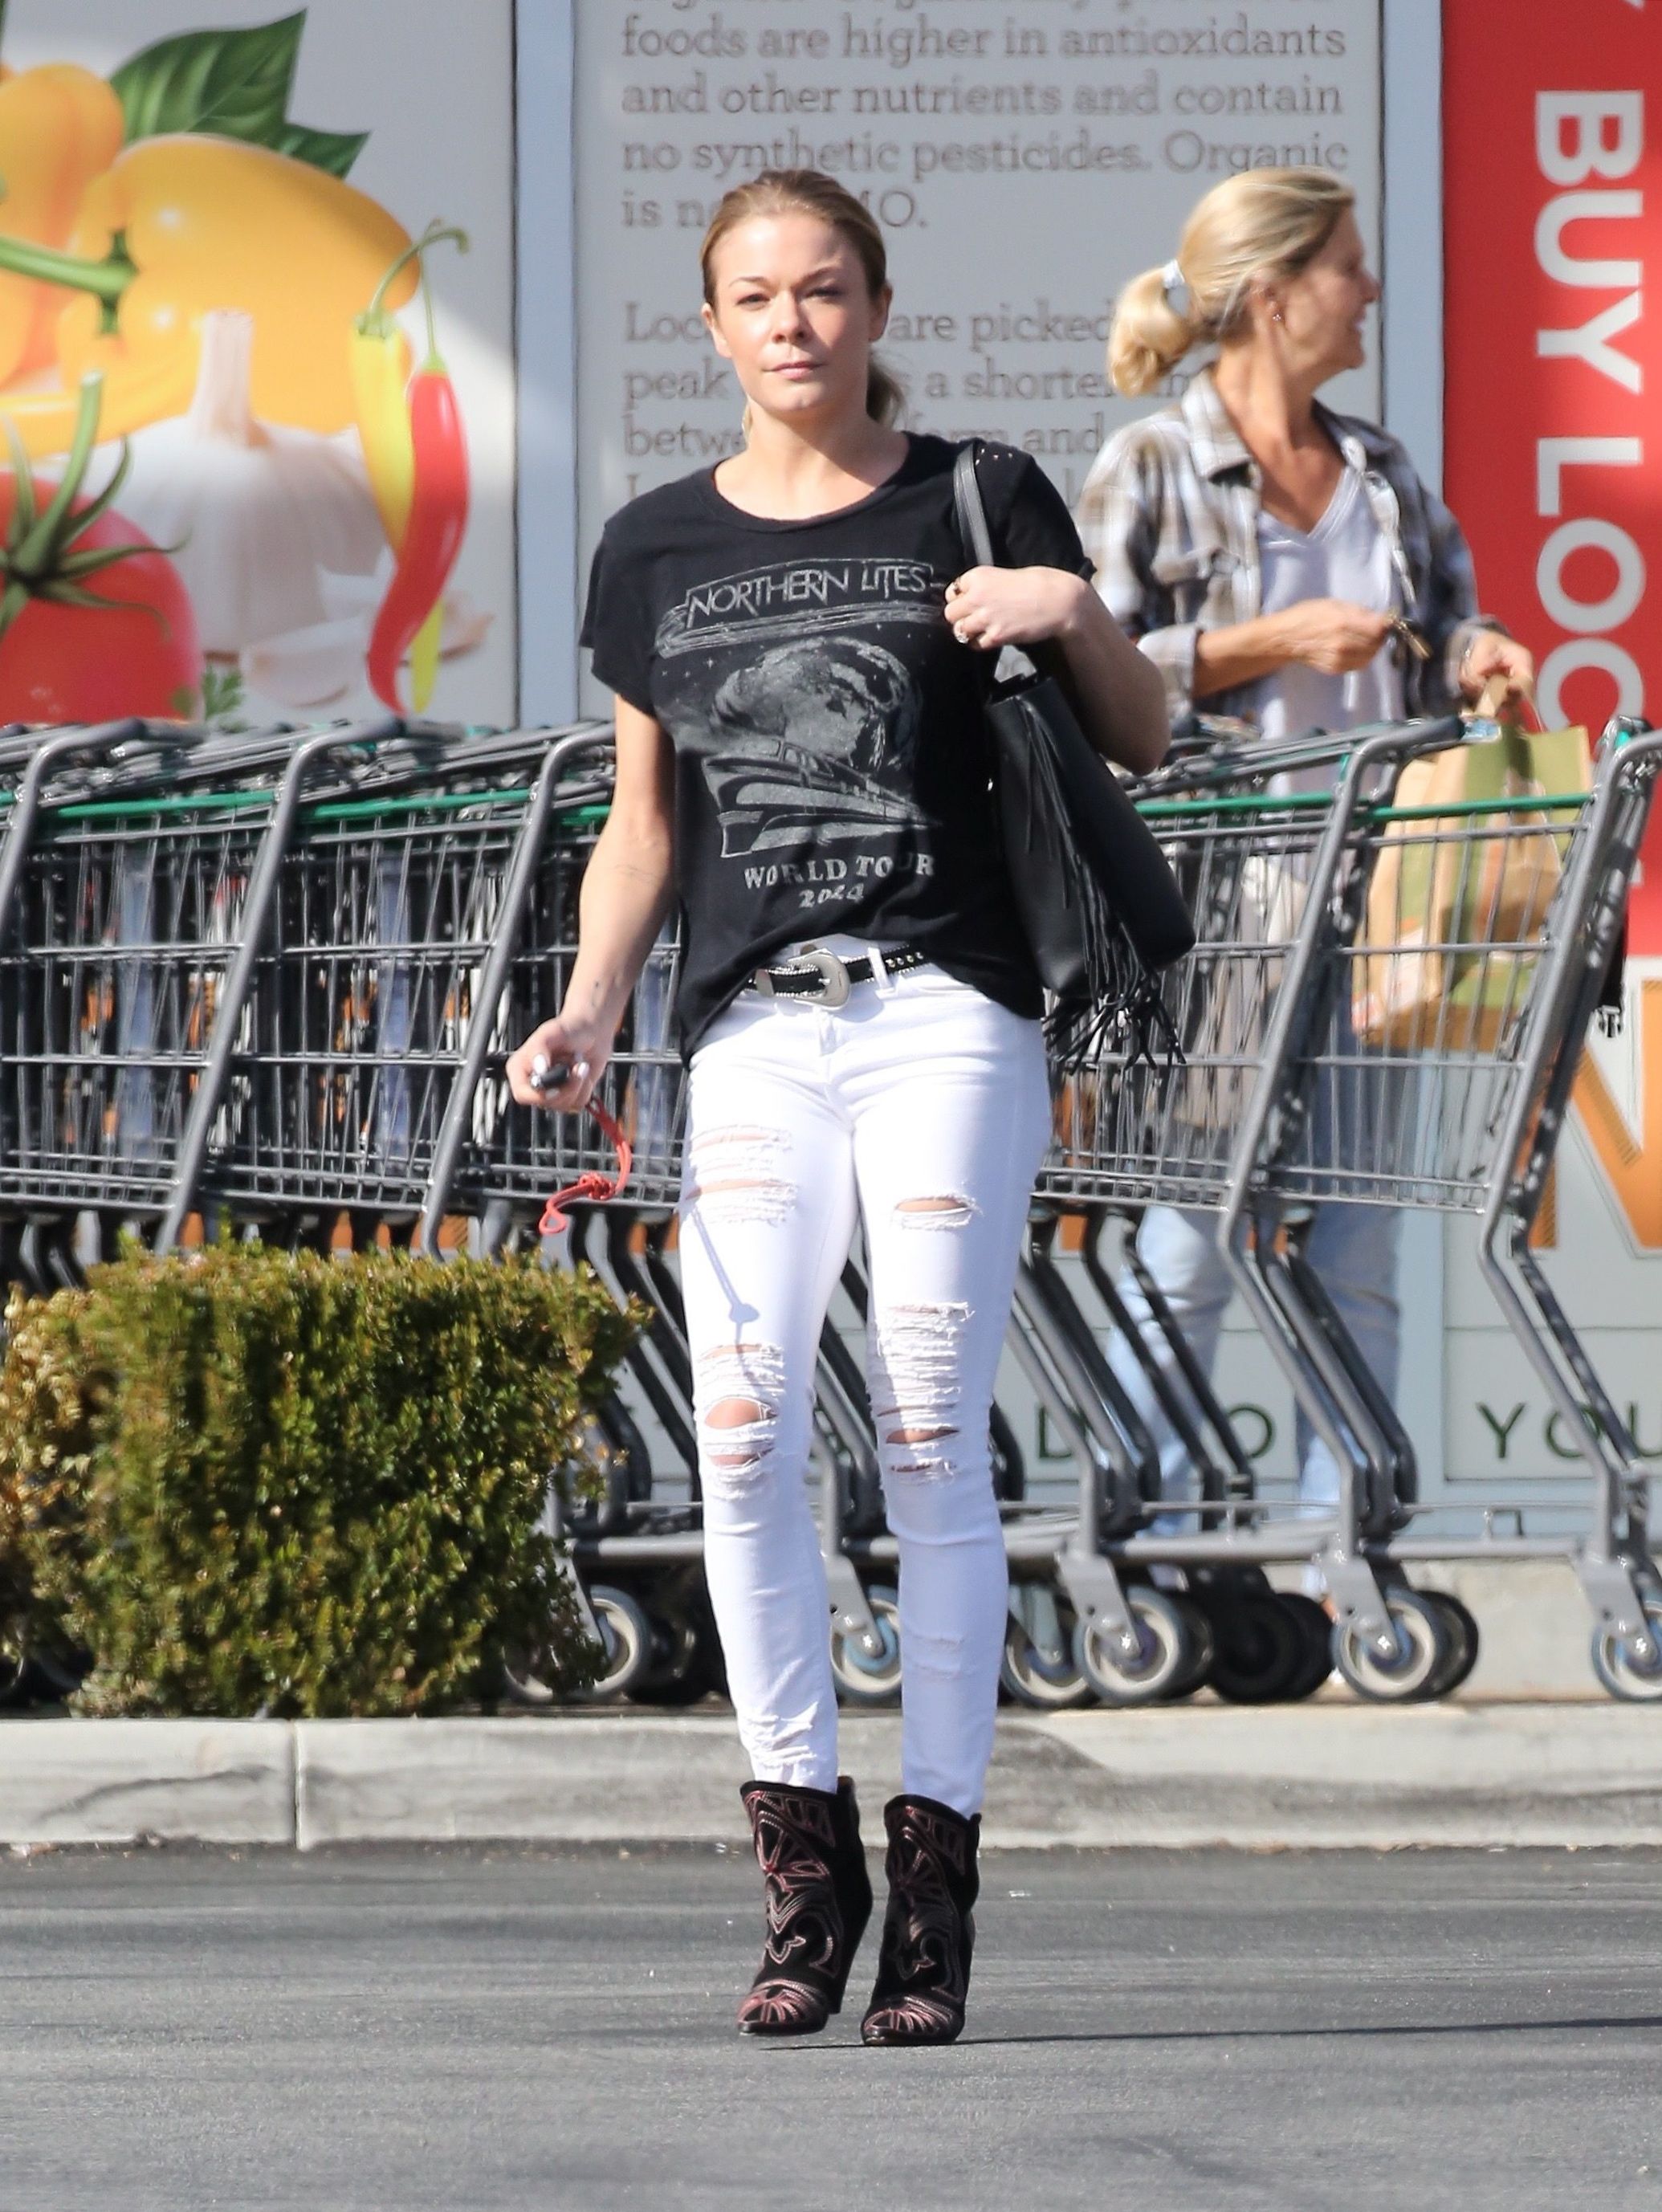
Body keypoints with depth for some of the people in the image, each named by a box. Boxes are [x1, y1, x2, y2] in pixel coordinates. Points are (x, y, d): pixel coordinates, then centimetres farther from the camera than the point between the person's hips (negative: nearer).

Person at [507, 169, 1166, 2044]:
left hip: (947, 1008, -2)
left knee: (930, 1440, -7)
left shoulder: (974, 501, 6)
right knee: (740, 1427, -11)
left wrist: (1076, 616, -8)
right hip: (754, 1028, 2)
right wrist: (590, 1006, 4)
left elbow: (1140, 745, 12)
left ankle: (935, 1884, -2)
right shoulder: (658, 550, 14)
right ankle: (801, 1860, 0)